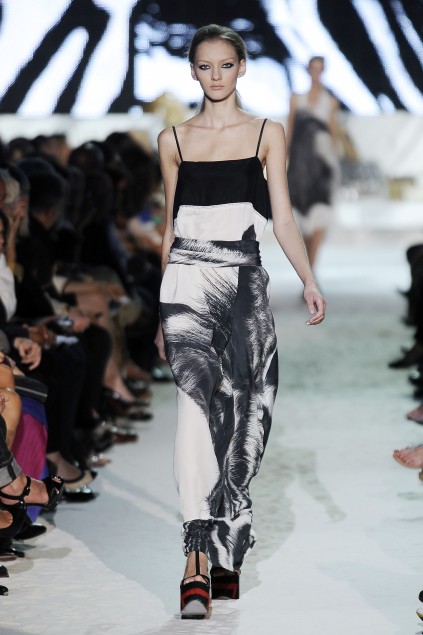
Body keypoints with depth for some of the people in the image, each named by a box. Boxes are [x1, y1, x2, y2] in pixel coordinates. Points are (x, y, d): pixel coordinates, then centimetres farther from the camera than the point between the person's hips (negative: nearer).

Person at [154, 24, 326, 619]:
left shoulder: (267, 133, 10)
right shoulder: (174, 140, 13)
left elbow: (283, 216, 4)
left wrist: (308, 279, -11)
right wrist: (162, 311, 18)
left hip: (245, 282, 1)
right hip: (188, 280, -1)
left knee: (243, 412, 2)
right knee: (196, 398, -20)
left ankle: (225, 556, 14)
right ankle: (198, 560, -28)